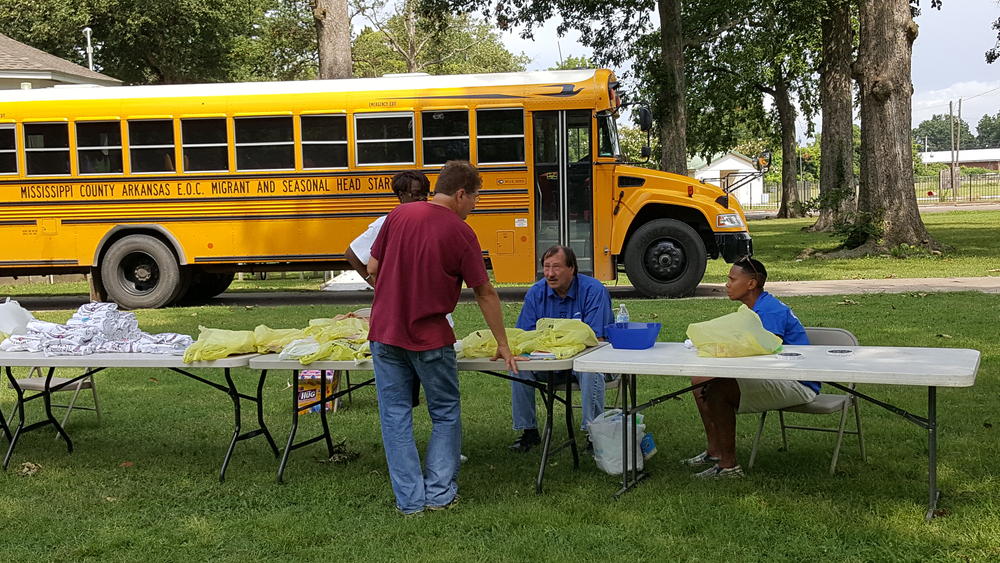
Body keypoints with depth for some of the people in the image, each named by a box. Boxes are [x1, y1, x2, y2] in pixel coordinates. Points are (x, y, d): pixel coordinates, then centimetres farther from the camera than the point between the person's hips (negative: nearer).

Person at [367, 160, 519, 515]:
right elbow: (485, 293, -2)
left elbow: (373, 268, 6)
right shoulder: (460, 232, -7)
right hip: (430, 338, -3)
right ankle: (440, 493, 14)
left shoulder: (398, 216, 3)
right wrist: (502, 345, 6)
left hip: (384, 331, 3)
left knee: (395, 415, 9)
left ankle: (409, 499, 10)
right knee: (445, 414, 14)